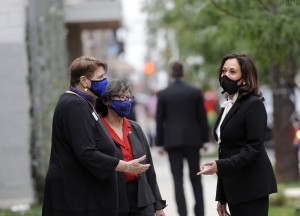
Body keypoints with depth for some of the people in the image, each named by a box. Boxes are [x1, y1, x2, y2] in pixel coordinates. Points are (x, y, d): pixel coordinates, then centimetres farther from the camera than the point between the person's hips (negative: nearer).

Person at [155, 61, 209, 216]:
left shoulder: (163, 94, -2)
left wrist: (160, 143, 6)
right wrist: (204, 140, 10)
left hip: (172, 140, -1)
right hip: (192, 139, 1)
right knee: (195, 178, 11)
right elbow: (202, 118, 2)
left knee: (178, 180, -1)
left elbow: (159, 120, 0)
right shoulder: (195, 92, 0)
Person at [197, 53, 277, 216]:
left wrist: (220, 166, -28)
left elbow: (254, 148, -17)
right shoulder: (227, 107, 16)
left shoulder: (253, 105, -9)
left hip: (252, 186, -8)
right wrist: (221, 197, 17)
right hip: (232, 187, 8)